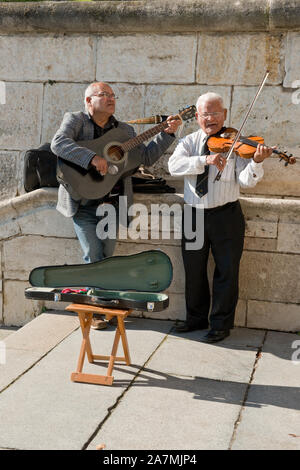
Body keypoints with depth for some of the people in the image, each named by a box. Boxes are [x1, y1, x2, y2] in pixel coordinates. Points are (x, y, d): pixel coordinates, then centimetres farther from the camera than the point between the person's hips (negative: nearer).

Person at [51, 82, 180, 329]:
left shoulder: (125, 130, 13)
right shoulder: (75, 120, -1)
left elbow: (146, 157, 12)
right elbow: (58, 143, -20)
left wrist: (167, 133, 3)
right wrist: (92, 157, -30)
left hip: (112, 204, 4)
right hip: (83, 203, -4)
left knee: (106, 258, 9)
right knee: (94, 258, -3)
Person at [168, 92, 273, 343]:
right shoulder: (189, 142, 6)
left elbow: (246, 181, -13)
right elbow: (174, 165, -15)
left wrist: (256, 162, -33)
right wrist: (205, 159, -27)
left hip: (226, 216, -3)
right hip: (194, 215, 3)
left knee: (226, 271, 3)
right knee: (193, 270, 13)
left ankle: (221, 324, 17)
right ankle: (197, 318, 30)